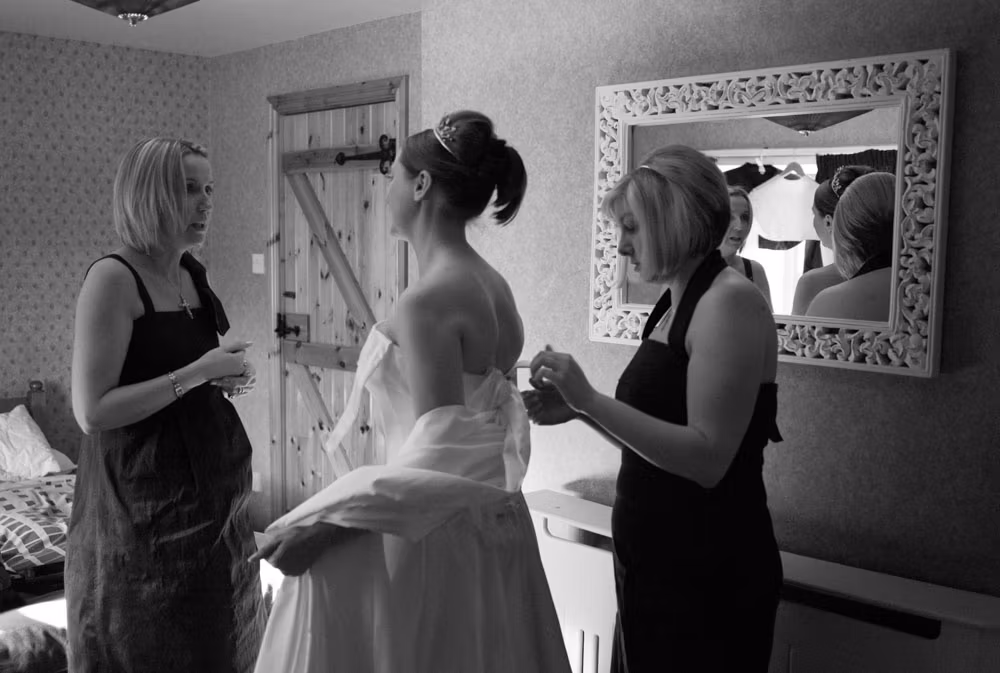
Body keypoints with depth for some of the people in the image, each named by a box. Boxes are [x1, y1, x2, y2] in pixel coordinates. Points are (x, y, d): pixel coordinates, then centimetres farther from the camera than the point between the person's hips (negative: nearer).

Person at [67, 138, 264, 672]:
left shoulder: (192, 272, 8)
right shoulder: (113, 278, -15)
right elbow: (92, 411, -20)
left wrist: (226, 378, 2)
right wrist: (197, 372, -21)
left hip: (210, 484, 7)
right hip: (145, 502, -7)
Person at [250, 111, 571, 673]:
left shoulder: (430, 299, -20)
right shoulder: (493, 286, 5)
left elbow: (440, 457, -24)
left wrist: (319, 521, -19)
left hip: (433, 538, -8)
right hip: (488, 523, 8)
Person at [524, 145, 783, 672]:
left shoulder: (730, 301, -17)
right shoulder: (674, 305, 9)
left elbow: (708, 458, -24)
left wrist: (591, 400, -23)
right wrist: (577, 408, 0)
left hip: (708, 577, -8)